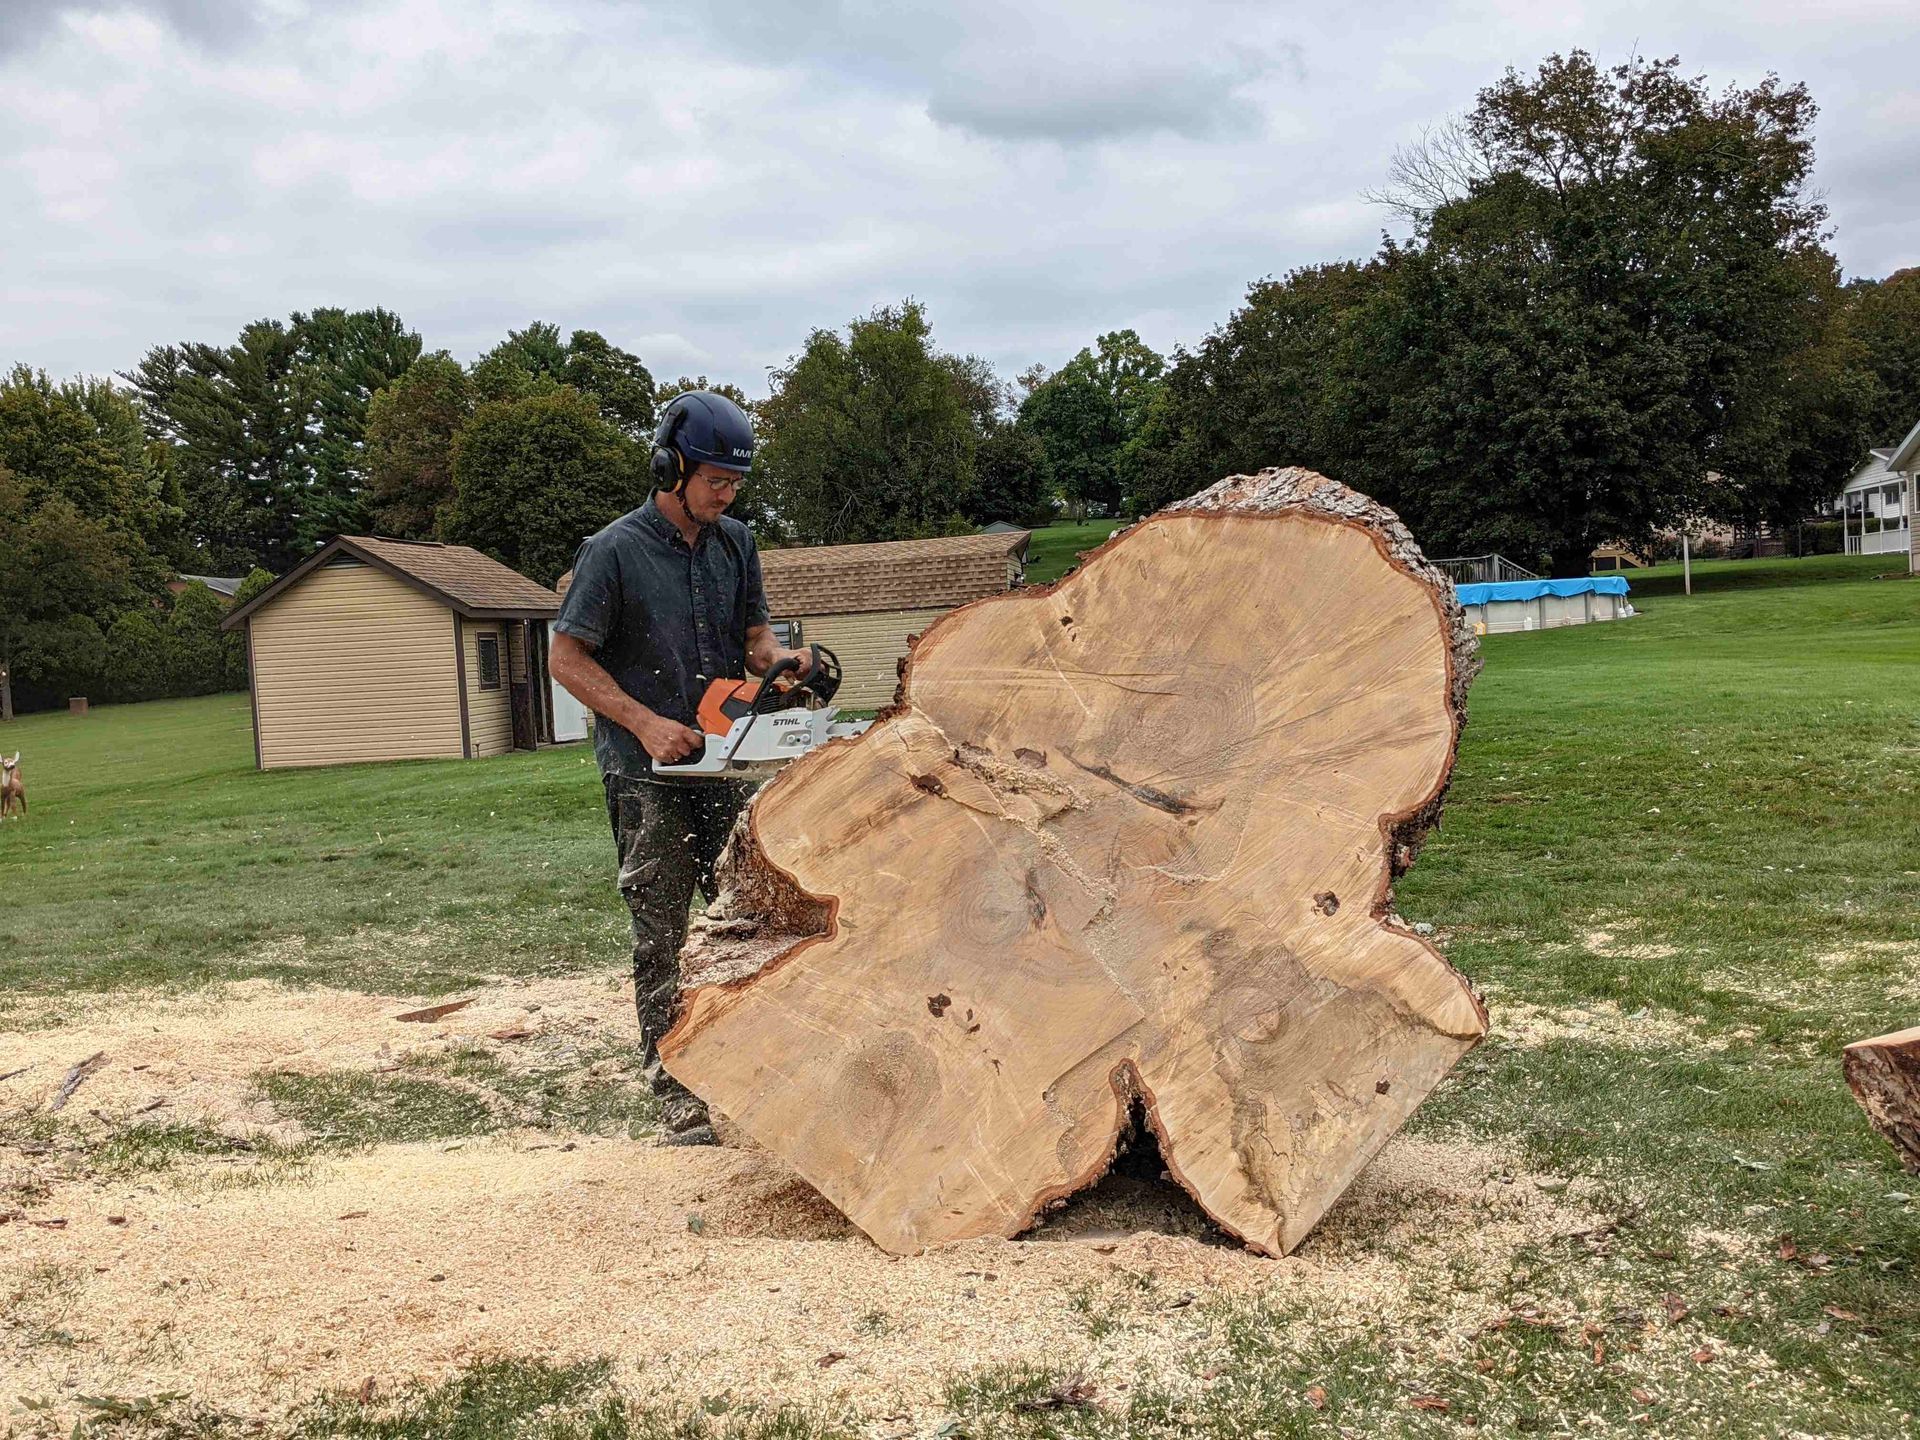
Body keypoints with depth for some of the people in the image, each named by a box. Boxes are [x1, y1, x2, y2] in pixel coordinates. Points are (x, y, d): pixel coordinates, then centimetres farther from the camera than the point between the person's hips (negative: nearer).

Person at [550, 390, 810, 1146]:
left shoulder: (735, 542, 8)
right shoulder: (615, 551, -8)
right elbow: (567, 658, -6)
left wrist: (779, 656, -12)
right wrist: (645, 724, -14)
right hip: (646, 778, -5)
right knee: (661, 935, 1)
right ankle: (674, 1092, 8)